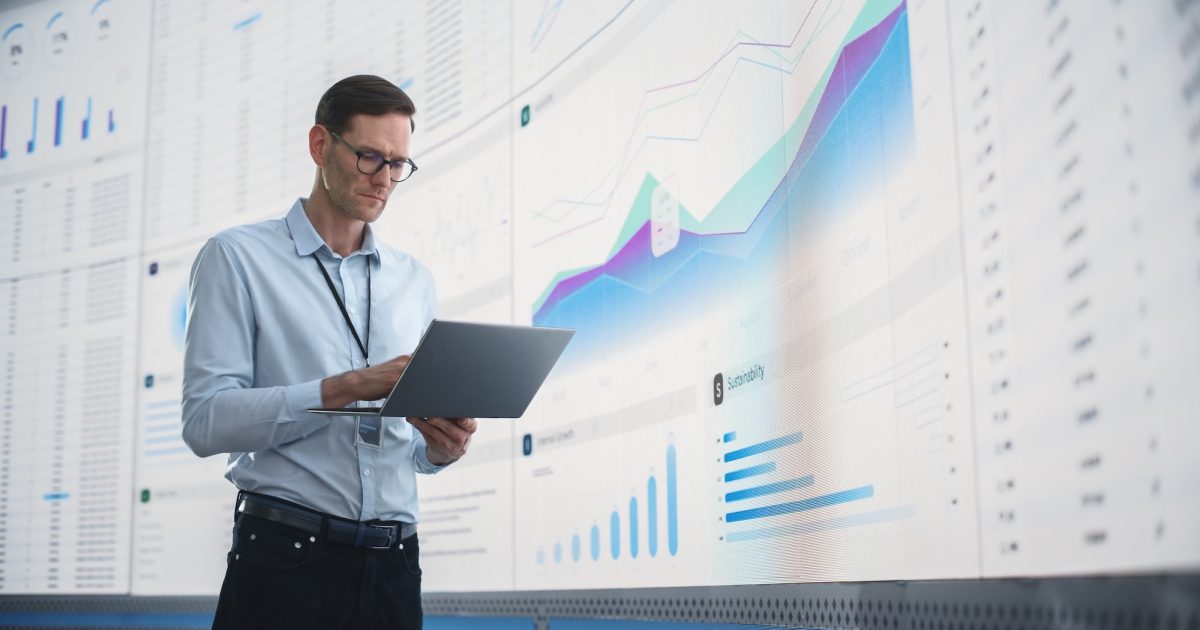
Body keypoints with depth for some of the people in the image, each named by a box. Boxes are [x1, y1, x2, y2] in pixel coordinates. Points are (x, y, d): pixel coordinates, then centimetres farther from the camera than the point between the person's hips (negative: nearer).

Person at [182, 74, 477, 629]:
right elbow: (205, 419, -12)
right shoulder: (237, 257, 0)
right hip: (286, 559, -4)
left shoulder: (414, 281, 13)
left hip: (393, 563, 5)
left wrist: (442, 447, -6)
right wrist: (348, 388, -20)